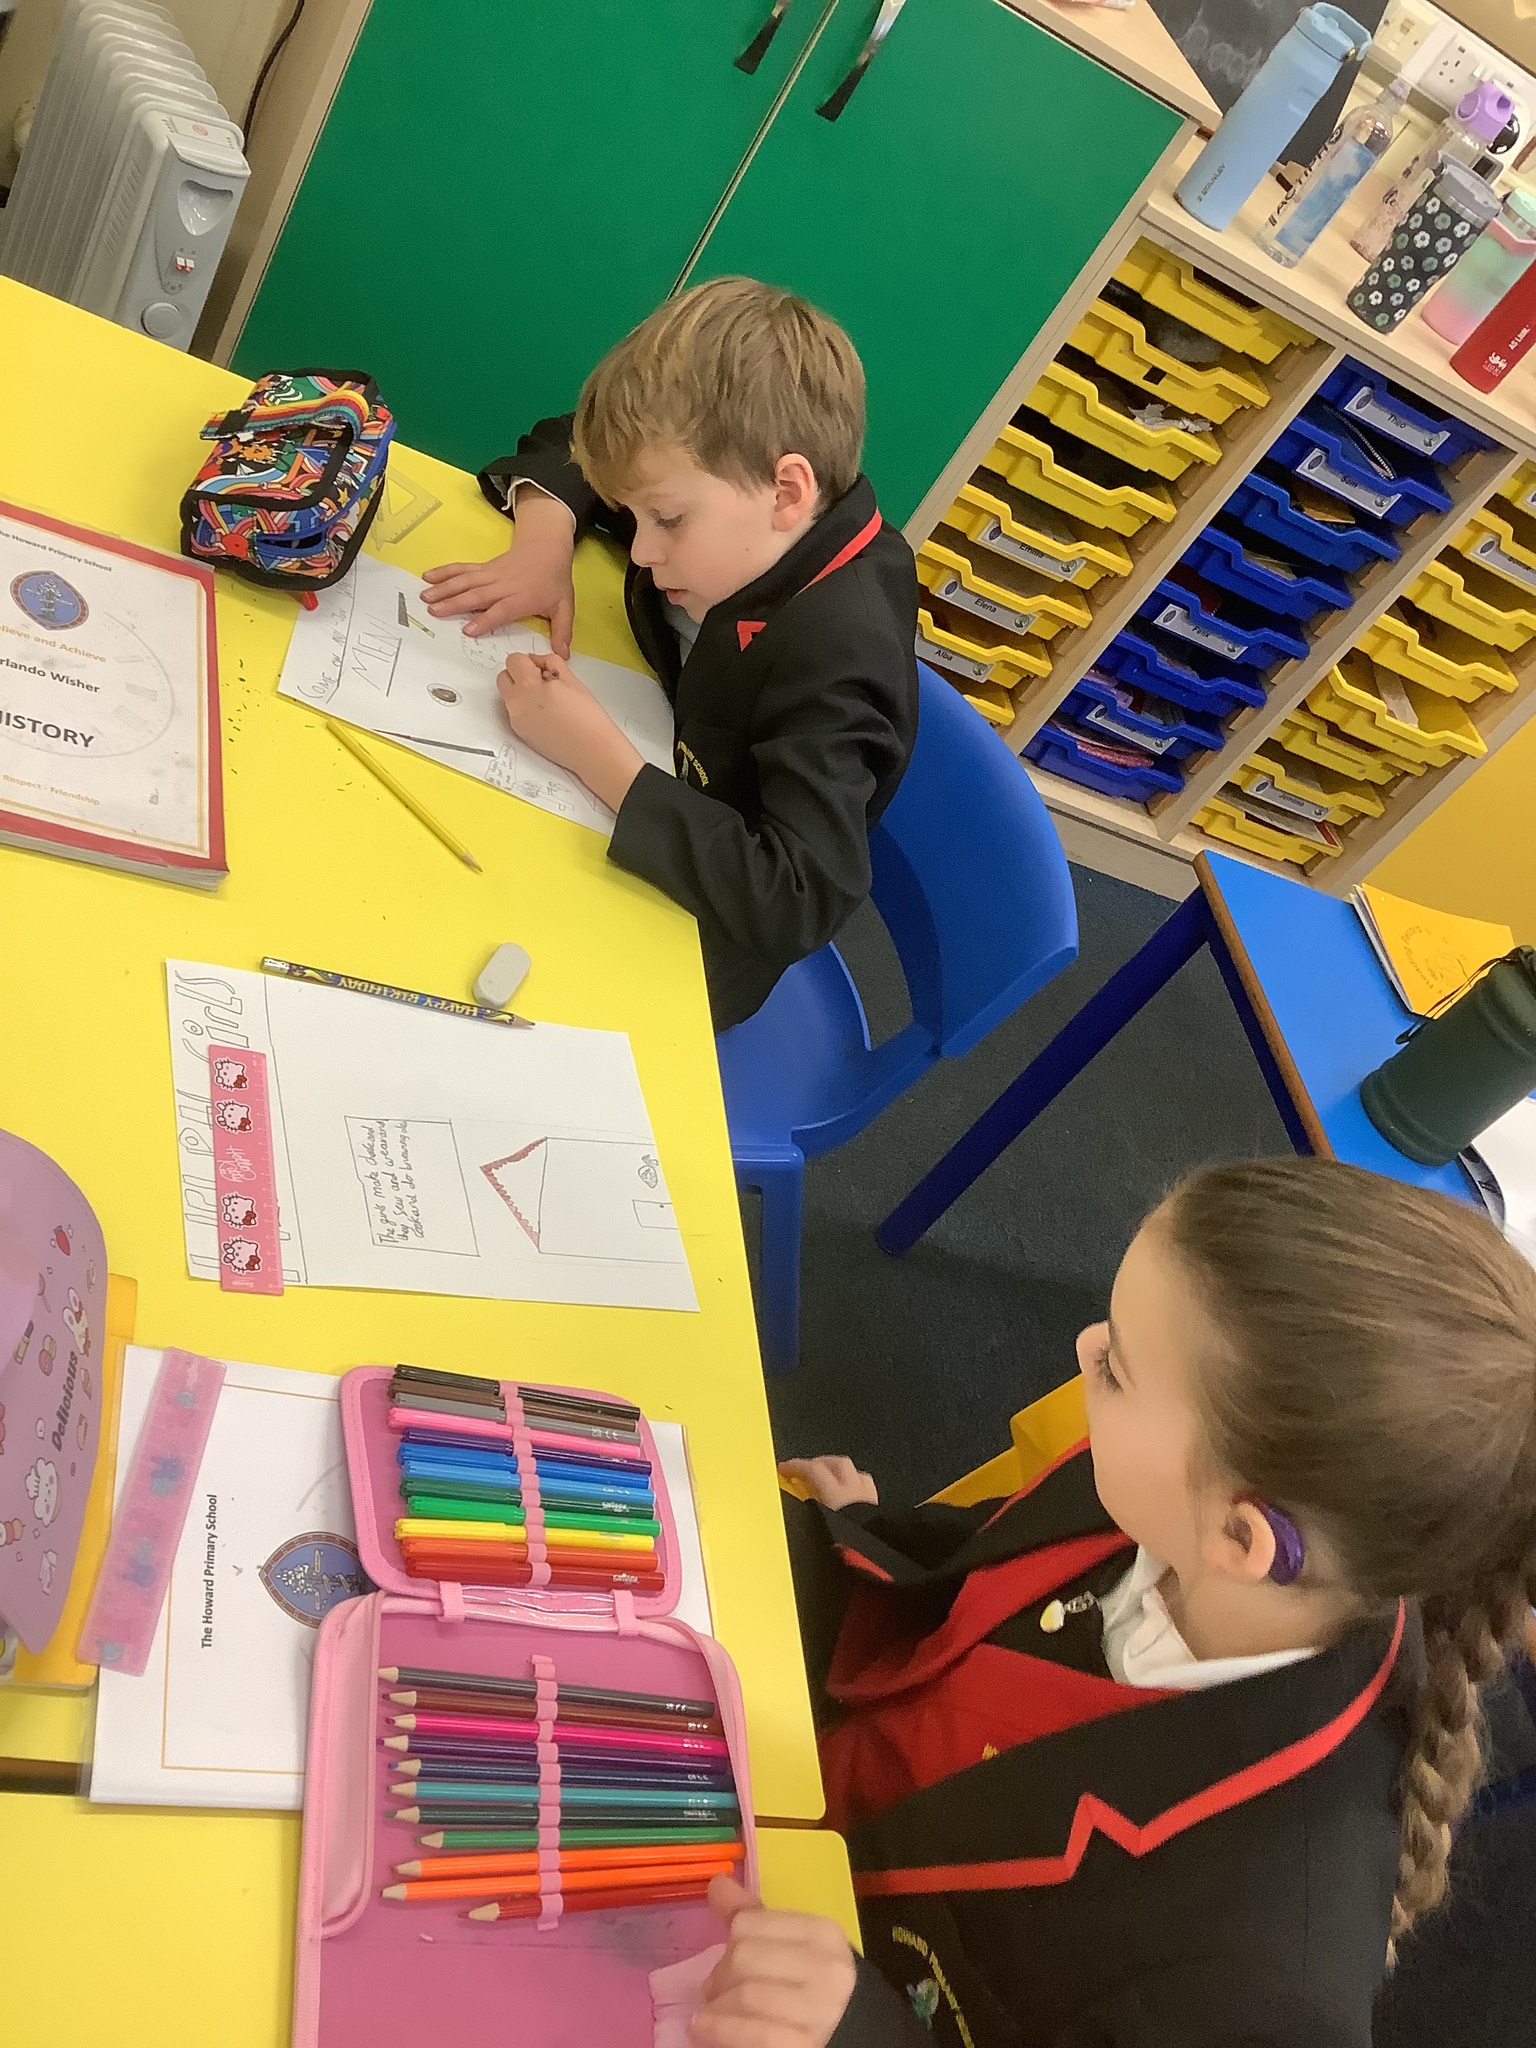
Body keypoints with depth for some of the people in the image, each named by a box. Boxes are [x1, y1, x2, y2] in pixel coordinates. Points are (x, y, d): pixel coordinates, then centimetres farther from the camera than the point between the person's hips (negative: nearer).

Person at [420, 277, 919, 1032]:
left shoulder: (838, 658, -34)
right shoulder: (733, 502, -12)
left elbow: (796, 904, -39)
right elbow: (571, 448, 6)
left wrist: (595, 752, -36)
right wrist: (544, 544, -16)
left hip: (669, 962, -6)